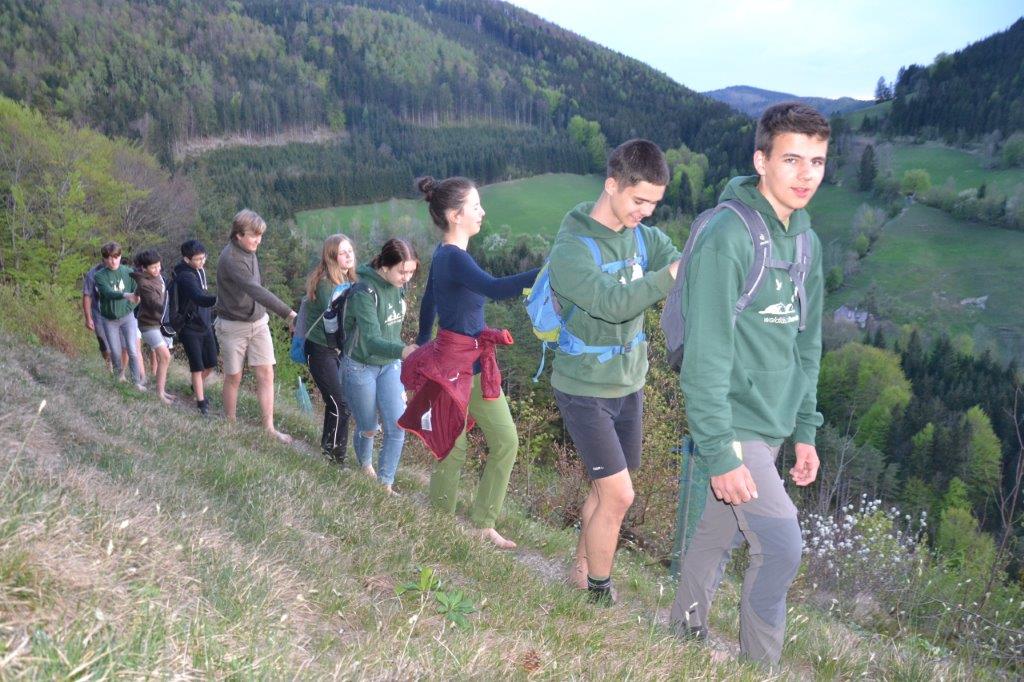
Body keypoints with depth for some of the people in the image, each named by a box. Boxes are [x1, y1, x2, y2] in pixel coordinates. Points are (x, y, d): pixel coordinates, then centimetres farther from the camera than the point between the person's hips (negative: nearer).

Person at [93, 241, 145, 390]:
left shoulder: (129, 272, -7)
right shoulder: (99, 276, -12)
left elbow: (137, 294, -1)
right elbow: (109, 293, -28)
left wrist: (129, 307, -14)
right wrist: (125, 295, -46)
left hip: (127, 317, 0)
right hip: (109, 320, 0)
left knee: (133, 351, -7)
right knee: (115, 352, 10)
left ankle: (137, 382, 2)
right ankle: (120, 373, 37)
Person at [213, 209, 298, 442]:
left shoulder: (249, 252, 2)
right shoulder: (230, 259, -24)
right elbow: (256, 291, -35)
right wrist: (288, 313, -42)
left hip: (258, 322, 6)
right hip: (233, 326, -6)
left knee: (266, 374, 1)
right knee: (234, 377, 8)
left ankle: (269, 427, 7)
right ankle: (229, 423, 28)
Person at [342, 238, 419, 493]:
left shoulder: (399, 285, -6)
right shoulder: (365, 292, -27)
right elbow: (372, 341, -38)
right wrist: (403, 350, -55)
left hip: (390, 365, 5)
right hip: (361, 367, -5)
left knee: (397, 427, -3)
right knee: (368, 428, 12)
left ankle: (386, 482, 15)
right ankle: (365, 465, 44)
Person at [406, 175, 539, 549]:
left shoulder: (446, 254, 9)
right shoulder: (453, 258, -22)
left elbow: (428, 301, 21)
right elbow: (494, 288, -40)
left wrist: (422, 346, 31)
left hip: (476, 364, 9)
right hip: (454, 364, -9)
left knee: (506, 441, 8)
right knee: (453, 449, 6)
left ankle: (483, 524, 19)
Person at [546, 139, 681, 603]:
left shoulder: (644, 236, 1)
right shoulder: (571, 248, -19)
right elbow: (613, 302, -33)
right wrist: (674, 273, -44)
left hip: (629, 386, 6)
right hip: (585, 389, -6)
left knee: (604, 489, 15)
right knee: (618, 495, -7)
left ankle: (582, 571, 35)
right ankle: (600, 594, 13)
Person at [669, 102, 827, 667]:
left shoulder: (807, 241, 9)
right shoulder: (727, 237, -18)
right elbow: (706, 355, -20)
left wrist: (805, 430, 15)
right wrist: (720, 452, -21)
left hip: (772, 425, 7)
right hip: (733, 425, -7)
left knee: (722, 531, 18)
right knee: (781, 546, -6)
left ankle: (686, 629, 37)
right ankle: (760, 664, 15)